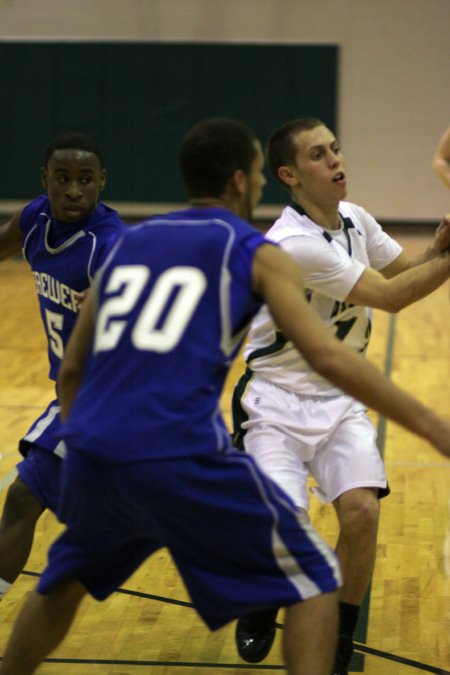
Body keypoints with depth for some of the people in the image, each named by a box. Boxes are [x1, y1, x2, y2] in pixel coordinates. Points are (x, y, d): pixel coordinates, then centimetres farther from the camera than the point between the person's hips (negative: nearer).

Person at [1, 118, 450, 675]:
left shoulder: (127, 243, 22)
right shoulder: (257, 254, 7)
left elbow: (71, 371, 26)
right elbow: (330, 359, -6)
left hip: (92, 454, 6)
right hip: (183, 460, -5)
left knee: (64, 580, 33)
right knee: (314, 579, 9)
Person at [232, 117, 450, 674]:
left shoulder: (354, 219, 2)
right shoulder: (294, 245, -24)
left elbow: (405, 271, 12)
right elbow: (392, 296, -20)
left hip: (338, 398, 6)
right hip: (277, 400, -6)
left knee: (361, 511, -16)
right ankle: (260, 610, 16)